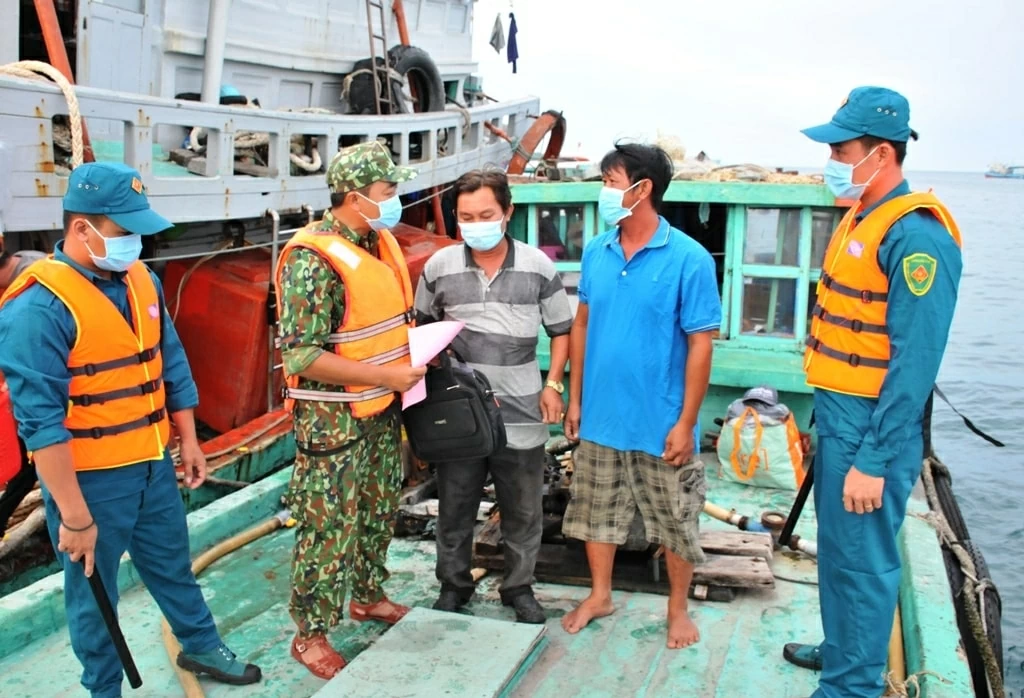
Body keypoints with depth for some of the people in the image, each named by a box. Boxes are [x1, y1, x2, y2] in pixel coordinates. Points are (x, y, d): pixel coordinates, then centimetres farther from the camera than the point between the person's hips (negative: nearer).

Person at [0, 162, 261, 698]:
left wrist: (188, 441, 14)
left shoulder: (141, 279, 2)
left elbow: (171, 365, 12)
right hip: (90, 478, -6)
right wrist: (74, 515, -22)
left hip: (154, 464, 7)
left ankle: (201, 647, 46)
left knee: (173, 566, 24)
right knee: (93, 594, 13)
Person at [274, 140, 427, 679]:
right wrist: (386, 375, -22)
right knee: (329, 529, 3)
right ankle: (311, 634, 18)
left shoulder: (379, 243, 5)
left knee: (378, 513, 22)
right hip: (334, 420, -8)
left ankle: (367, 595, 42)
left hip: (382, 412, 8)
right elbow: (301, 355, -25)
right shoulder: (313, 259, -22)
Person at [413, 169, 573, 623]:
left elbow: (561, 330, 7)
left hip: (521, 412, 0)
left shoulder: (538, 266, -2)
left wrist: (552, 385, -2)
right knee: (454, 508, 12)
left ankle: (519, 589, 29)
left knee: (523, 510, 10)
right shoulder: (439, 266, 0)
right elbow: (422, 326, 13)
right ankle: (453, 585, 31)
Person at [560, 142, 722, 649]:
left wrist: (686, 422, -14)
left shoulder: (689, 259, -14)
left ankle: (678, 608, 32)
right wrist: (575, 398, 8)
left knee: (675, 521, 12)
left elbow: (700, 345, -13)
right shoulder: (596, 252, 1)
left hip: (660, 422, -4)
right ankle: (599, 594, 37)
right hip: (600, 416, 4)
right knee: (597, 511, 17)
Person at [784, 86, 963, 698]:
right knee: (837, 550, 22)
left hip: (871, 430, -9)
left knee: (861, 561, 2)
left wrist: (873, 460, -22)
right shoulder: (861, 219, 10)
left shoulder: (915, 235, -19)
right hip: (839, 419, 10)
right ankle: (842, 649, 41)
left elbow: (914, 363, -22)